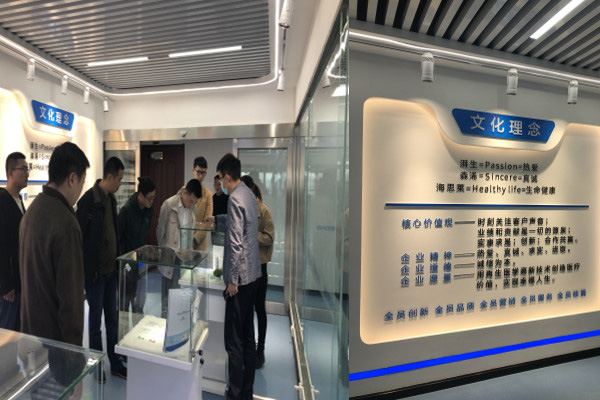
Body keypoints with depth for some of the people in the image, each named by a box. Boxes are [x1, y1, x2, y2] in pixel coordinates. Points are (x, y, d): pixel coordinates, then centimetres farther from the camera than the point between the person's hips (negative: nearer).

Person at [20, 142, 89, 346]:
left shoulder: (31, 211, 1)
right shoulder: (66, 224, -26)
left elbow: (31, 272, 11)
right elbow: (70, 293, -23)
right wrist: (74, 343, -14)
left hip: (30, 326, 8)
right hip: (54, 334, -8)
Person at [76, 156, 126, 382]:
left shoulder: (111, 198, 6)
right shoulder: (88, 200, -16)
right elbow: (80, 237, -15)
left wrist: (118, 262, 13)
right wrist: (85, 271, -12)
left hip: (111, 270, 7)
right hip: (95, 271, -6)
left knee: (113, 319, 15)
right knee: (96, 320, 10)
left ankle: (115, 363, 29)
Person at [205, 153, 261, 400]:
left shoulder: (235, 199, -18)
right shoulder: (248, 194, 10)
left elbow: (236, 244, -22)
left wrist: (232, 280, -17)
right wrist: (216, 220, 37)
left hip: (240, 278, -9)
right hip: (253, 275, 9)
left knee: (234, 341, 4)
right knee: (249, 336, 18)